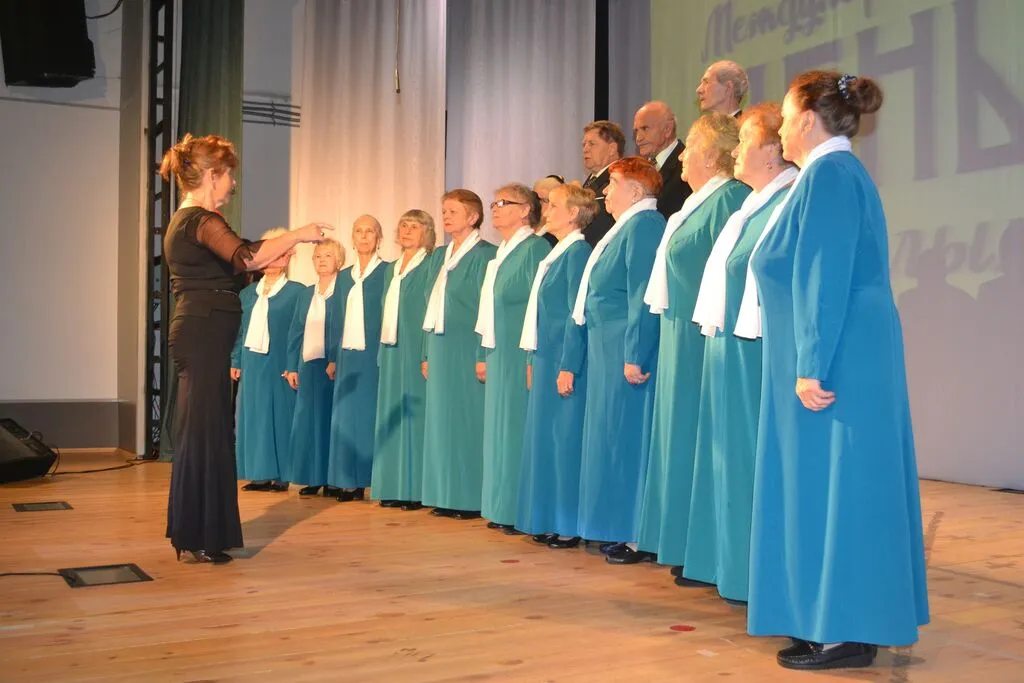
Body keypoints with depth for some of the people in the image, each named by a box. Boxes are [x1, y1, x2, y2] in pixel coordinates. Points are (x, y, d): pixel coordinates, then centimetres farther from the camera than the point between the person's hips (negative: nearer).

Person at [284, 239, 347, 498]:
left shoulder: (344, 291, -1)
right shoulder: (306, 294, 16)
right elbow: (295, 332, 15)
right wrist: (292, 366, 9)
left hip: (334, 366, -5)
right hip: (308, 365, 5)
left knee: (331, 419, -3)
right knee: (307, 421, 5)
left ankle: (333, 480, 4)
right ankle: (313, 478, 13)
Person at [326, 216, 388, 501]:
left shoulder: (387, 272, 0)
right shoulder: (344, 276, 15)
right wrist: (332, 357, 10)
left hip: (375, 354, -5)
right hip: (348, 355, 5)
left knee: (373, 415, -4)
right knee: (347, 416, 3)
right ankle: (350, 481, 8)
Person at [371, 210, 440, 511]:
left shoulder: (430, 266, -4)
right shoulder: (392, 268, 18)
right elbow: (387, 311, 17)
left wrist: (428, 355, -19)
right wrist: (383, 352, 9)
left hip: (415, 349, -7)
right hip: (392, 350, 7)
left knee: (414, 415, -5)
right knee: (393, 416, 7)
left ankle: (416, 489, 0)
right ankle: (394, 487, 12)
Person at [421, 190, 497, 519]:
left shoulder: (485, 254, -6)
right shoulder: (440, 255, 16)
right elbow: (432, 306, 16)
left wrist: (483, 355, -17)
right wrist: (427, 353, 13)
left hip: (467, 348, -7)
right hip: (440, 347, 8)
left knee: (468, 419, -4)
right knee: (442, 419, 8)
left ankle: (471, 498, 4)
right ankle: (446, 495, 16)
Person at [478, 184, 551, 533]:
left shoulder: (535, 248, -9)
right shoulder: (499, 254, 18)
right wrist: (484, 354, 16)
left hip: (520, 355, -9)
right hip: (497, 354, 9)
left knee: (519, 426, -5)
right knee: (499, 427, 10)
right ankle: (502, 508, 18)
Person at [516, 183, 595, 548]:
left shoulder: (578, 252, -12)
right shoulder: (555, 255, 16)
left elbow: (577, 315, -17)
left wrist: (568, 366, -19)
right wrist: (533, 360, 17)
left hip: (565, 360, -10)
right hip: (546, 358, 10)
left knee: (565, 436, -4)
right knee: (545, 436, 12)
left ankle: (569, 525, 5)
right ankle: (549, 520, 21)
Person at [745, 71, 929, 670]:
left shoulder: (829, 174, -13)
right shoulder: (838, 173, 17)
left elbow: (825, 279, -20)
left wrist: (811, 367, -22)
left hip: (837, 363, -10)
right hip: (840, 360, 10)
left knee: (835, 486, -4)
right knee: (829, 487, 13)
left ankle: (849, 635, 5)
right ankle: (836, 621, 22)